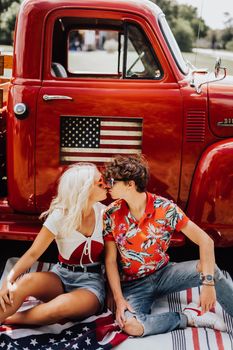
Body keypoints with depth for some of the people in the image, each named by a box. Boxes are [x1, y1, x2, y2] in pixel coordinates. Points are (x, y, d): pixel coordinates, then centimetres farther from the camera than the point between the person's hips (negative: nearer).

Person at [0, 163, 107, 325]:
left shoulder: (104, 213, -6)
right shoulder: (60, 216, -12)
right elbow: (33, 254, -13)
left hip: (91, 281, 0)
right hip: (62, 276, 0)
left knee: (61, 306, -34)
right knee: (27, 281, -34)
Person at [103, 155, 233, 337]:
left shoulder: (165, 208, -15)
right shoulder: (112, 214, -11)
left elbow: (205, 241, -17)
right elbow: (110, 260, -6)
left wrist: (208, 282, -28)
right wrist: (119, 299, -16)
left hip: (164, 273, 0)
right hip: (133, 284, 0)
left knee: (210, 269, -25)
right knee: (130, 325, -31)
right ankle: (189, 316, -13)